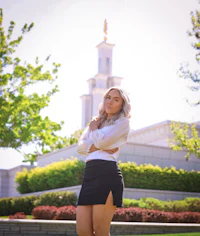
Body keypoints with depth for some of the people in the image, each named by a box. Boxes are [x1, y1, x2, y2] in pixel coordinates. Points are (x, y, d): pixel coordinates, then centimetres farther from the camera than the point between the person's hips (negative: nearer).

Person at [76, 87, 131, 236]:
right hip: (89, 175, 6)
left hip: (108, 174, -6)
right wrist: (96, 147, -8)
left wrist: (94, 128, 10)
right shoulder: (97, 122, 25)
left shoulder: (123, 122, 6)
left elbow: (101, 140, -10)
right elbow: (80, 146, 10)